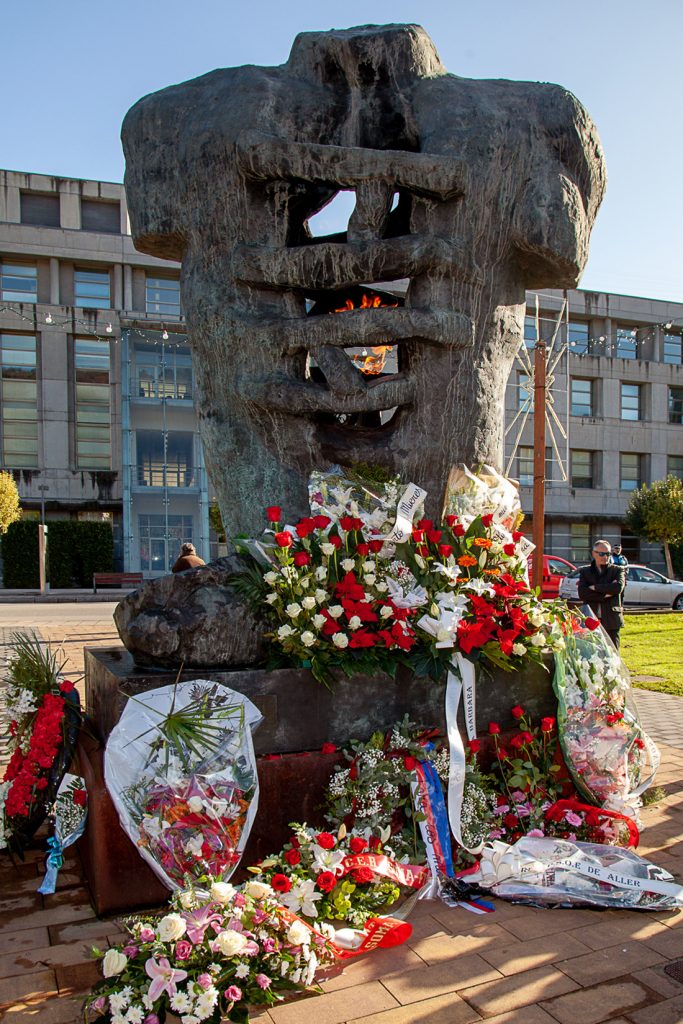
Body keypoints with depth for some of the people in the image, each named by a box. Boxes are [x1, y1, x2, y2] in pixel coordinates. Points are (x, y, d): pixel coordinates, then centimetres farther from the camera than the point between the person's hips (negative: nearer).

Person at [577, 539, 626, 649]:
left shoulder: (618, 570, 8)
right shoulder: (585, 571, 10)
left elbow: (618, 586, -14)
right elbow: (582, 594, -5)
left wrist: (595, 587, -7)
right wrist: (605, 594, -11)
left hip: (611, 621, -1)